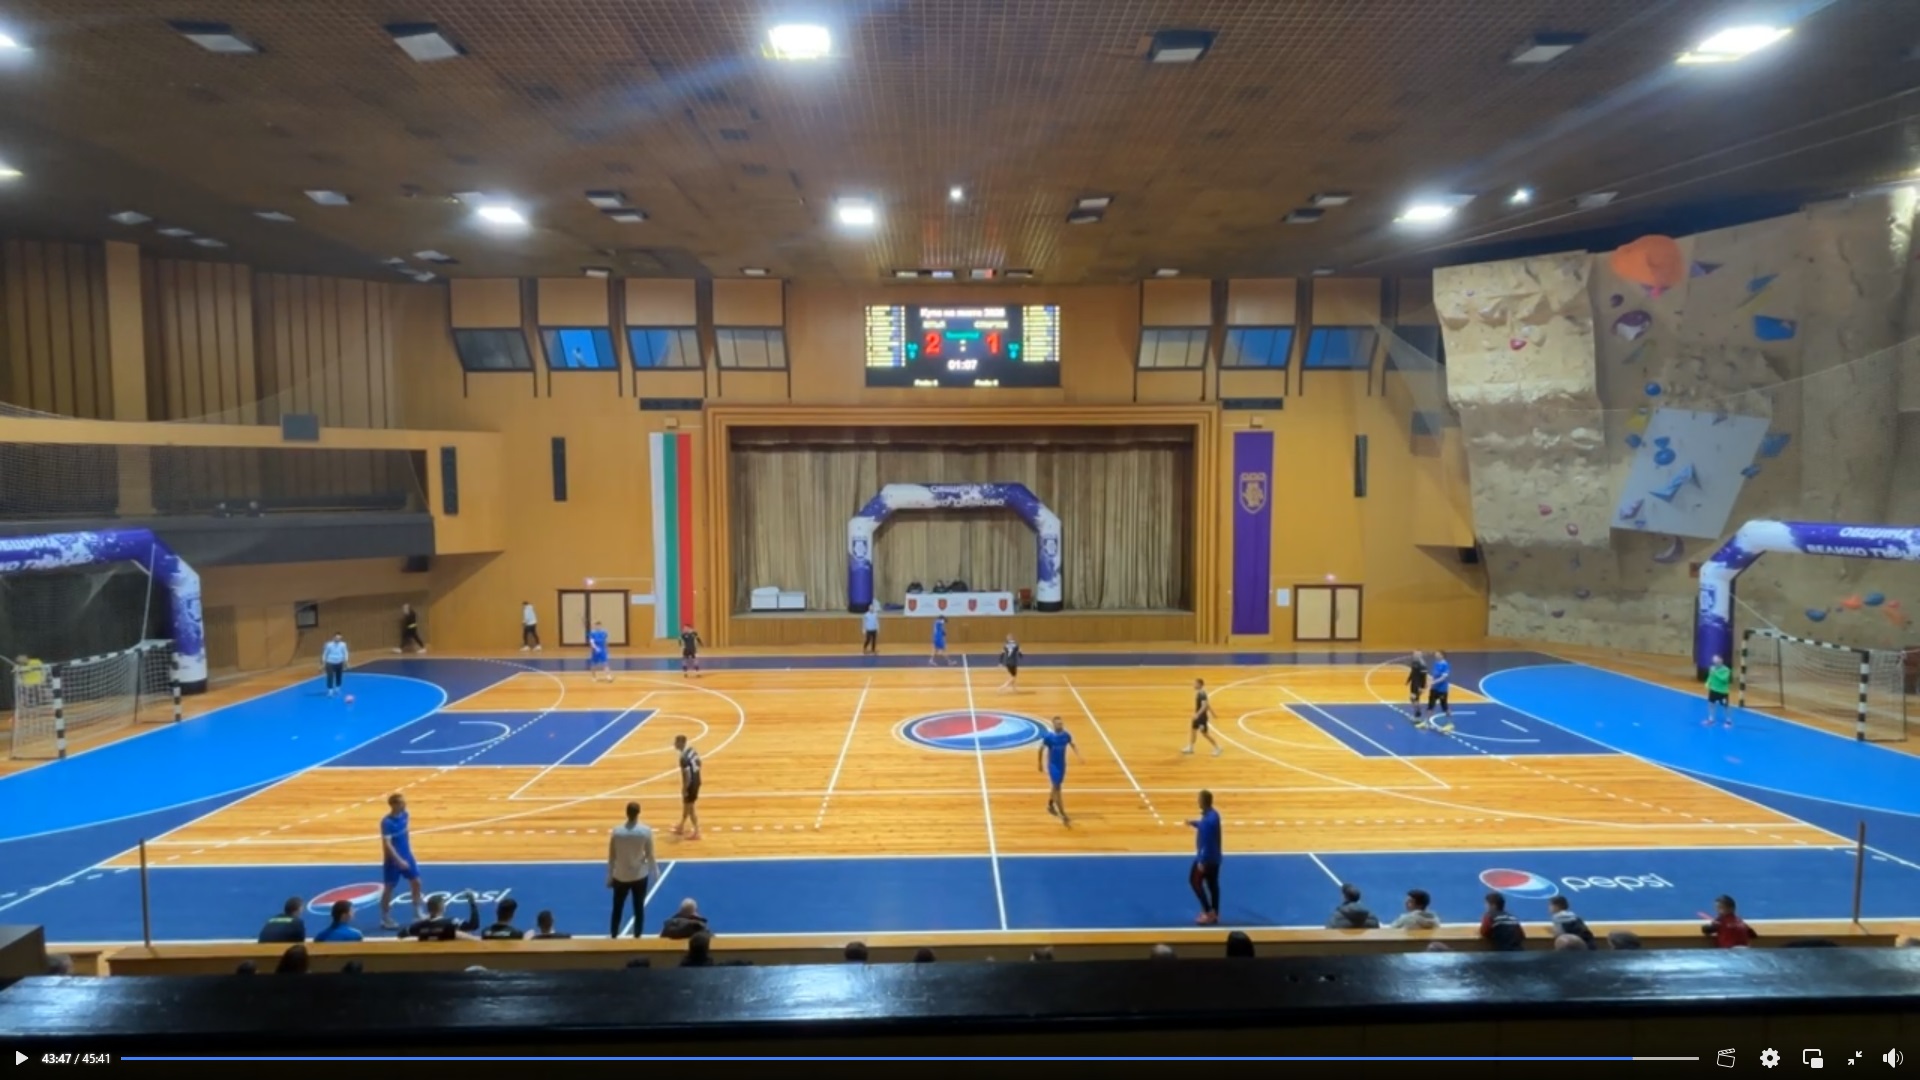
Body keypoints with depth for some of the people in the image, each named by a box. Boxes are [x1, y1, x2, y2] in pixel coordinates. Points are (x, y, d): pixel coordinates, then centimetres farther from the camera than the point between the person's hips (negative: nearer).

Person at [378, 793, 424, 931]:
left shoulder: (404, 815, -2)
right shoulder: (387, 822, -23)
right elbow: (387, 844, -26)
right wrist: (399, 860, -29)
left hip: (407, 856, 7)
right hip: (393, 859, -7)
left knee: (416, 882, 8)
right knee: (389, 888, 6)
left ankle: (417, 913, 19)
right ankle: (385, 919, 20)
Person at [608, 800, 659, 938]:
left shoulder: (617, 831, -13)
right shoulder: (646, 831, -14)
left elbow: (611, 856, -5)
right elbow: (650, 855, -7)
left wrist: (609, 876, 7)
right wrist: (655, 871, 10)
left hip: (620, 876, 1)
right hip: (640, 876, -1)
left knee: (617, 909, 17)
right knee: (639, 909, 13)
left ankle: (613, 937, 27)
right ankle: (637, 937, 20)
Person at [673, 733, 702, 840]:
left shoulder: (684, 758, -27)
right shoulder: (692, 750, 1)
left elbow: (687, 776, -26)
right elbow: (698, 764, 13)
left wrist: (684, 789, -16)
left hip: (691, 784, -9)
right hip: (696, 781, 9)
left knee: (690, 807, 6)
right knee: (686, 804, 24)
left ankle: (696, 832, 14)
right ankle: (681, 827, 41)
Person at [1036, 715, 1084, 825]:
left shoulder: (1066, 735, -8)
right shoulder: (1048, 736, -21)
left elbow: (1072, 745, 8)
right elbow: (1041, 749, -9)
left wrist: (1079, 756, -6)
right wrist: (1040, 763, -3)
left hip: (1062, 764, 6)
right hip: (1053, 765, -5)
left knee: (1056, 787, 21)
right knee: (1057, 788, -7)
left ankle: (1050, 805, 46)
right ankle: (1063, 816, -6)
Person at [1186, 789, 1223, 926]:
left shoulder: (1208, 820, -29)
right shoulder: (1214, 814, 1)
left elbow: (1207, 843, -27)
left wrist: (1202, 861, -22)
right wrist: (1194, 823, 20)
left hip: (1207, 858, -9)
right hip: (1215, 858, 9)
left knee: (1195, 880, 6)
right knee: (1213, 884, 16)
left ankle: (1208, 911, 6)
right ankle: (1214, 914, 24)